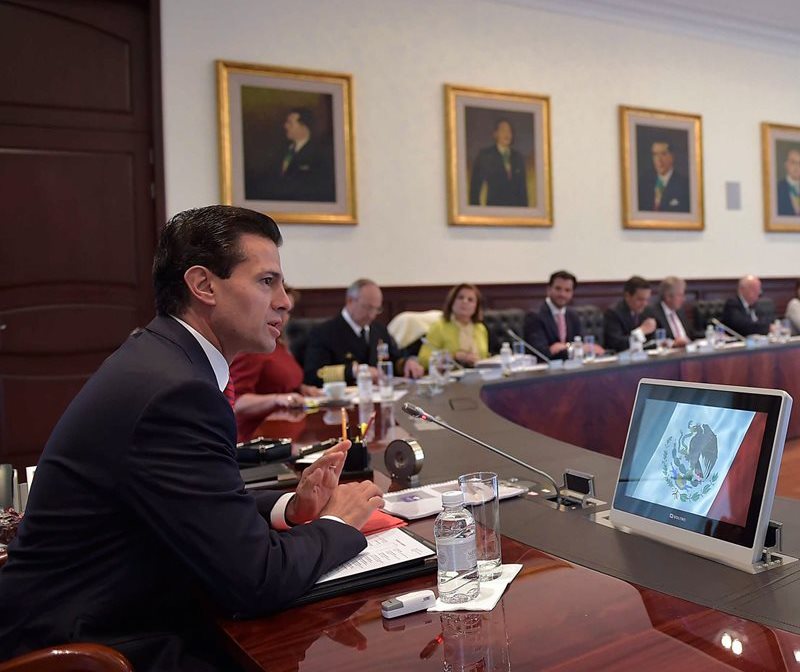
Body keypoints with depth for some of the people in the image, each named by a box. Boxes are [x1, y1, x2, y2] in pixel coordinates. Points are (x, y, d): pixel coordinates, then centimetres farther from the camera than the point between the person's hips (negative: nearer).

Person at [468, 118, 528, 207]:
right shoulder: (485, 155, 3)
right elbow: (475, 185, 2)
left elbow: (522, 188, 14)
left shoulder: (518, 157, 13)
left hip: (516, 207, 3)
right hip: (493, 208, -3)